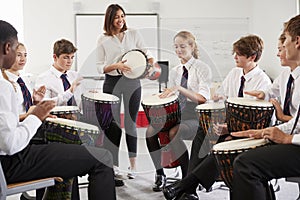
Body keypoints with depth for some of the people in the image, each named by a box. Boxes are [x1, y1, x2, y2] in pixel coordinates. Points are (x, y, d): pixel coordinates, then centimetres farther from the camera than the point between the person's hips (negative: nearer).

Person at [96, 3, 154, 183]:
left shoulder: (134, 34, 5)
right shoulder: (103, 40, 3)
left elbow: (147, 54, 10)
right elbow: (100, 67, 1)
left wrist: (152, 64, -12)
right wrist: (116, 66, -16)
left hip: (132, 82, 1)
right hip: (112, 83, 0)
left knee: (131, 123, 5)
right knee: (113, 124, 0)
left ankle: (133, 165, 13)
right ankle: (114, 166, 7)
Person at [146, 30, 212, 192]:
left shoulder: (202, 68, -6)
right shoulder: (174, 71, 14)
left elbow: (203, 98, -19)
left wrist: (179, 89, -29)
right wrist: (163, 98, -3)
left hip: (195, 118, -6)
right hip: (177, 115, 6)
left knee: (173, 133, -32)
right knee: (150, 131, -16)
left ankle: (187, 177, -16)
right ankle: (160, 174, -4)